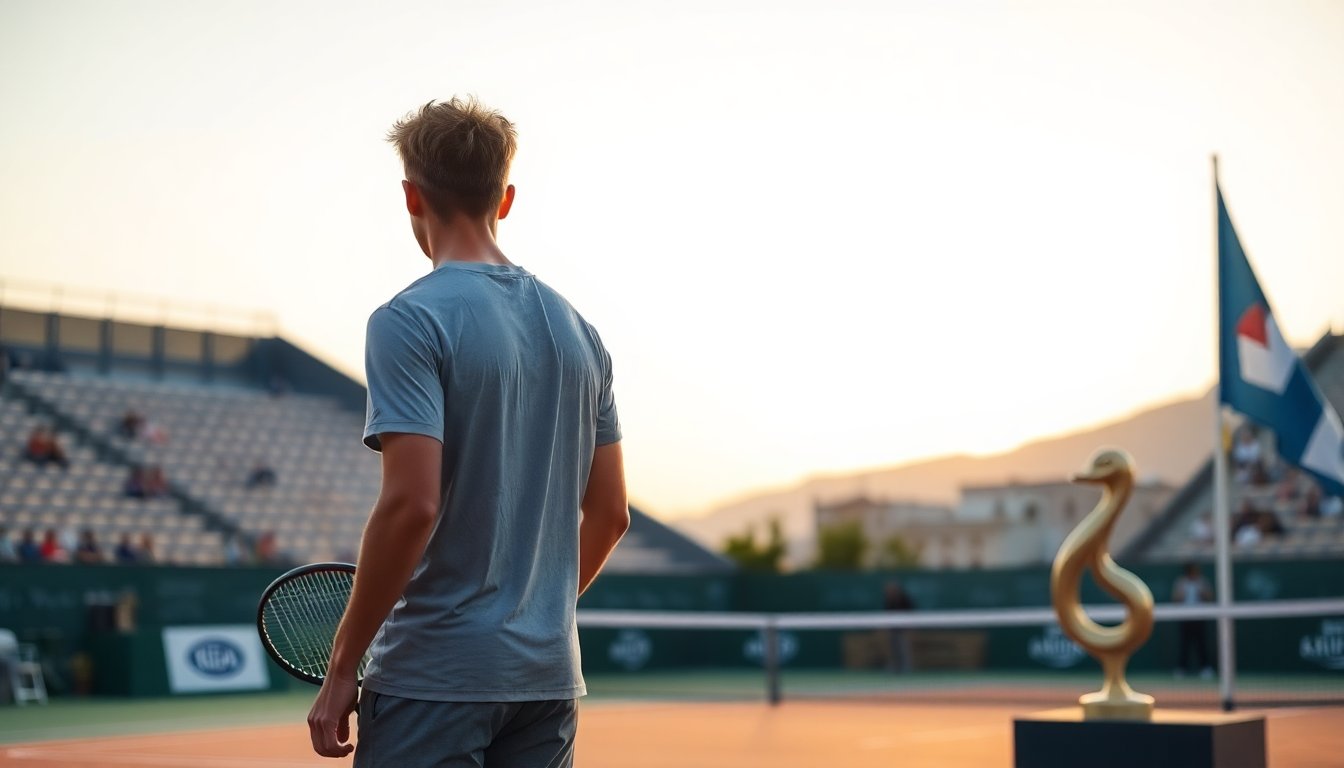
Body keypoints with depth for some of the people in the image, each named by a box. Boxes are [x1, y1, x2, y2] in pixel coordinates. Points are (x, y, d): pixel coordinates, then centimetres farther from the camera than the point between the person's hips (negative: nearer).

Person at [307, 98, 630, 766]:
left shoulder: (410, 321, -11)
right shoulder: (576, 329, 10)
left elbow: (412, 503, -20)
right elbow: (609, 513, 12)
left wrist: (341, 666, -12)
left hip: (435, 678, -6)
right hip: (548, 675, 7)